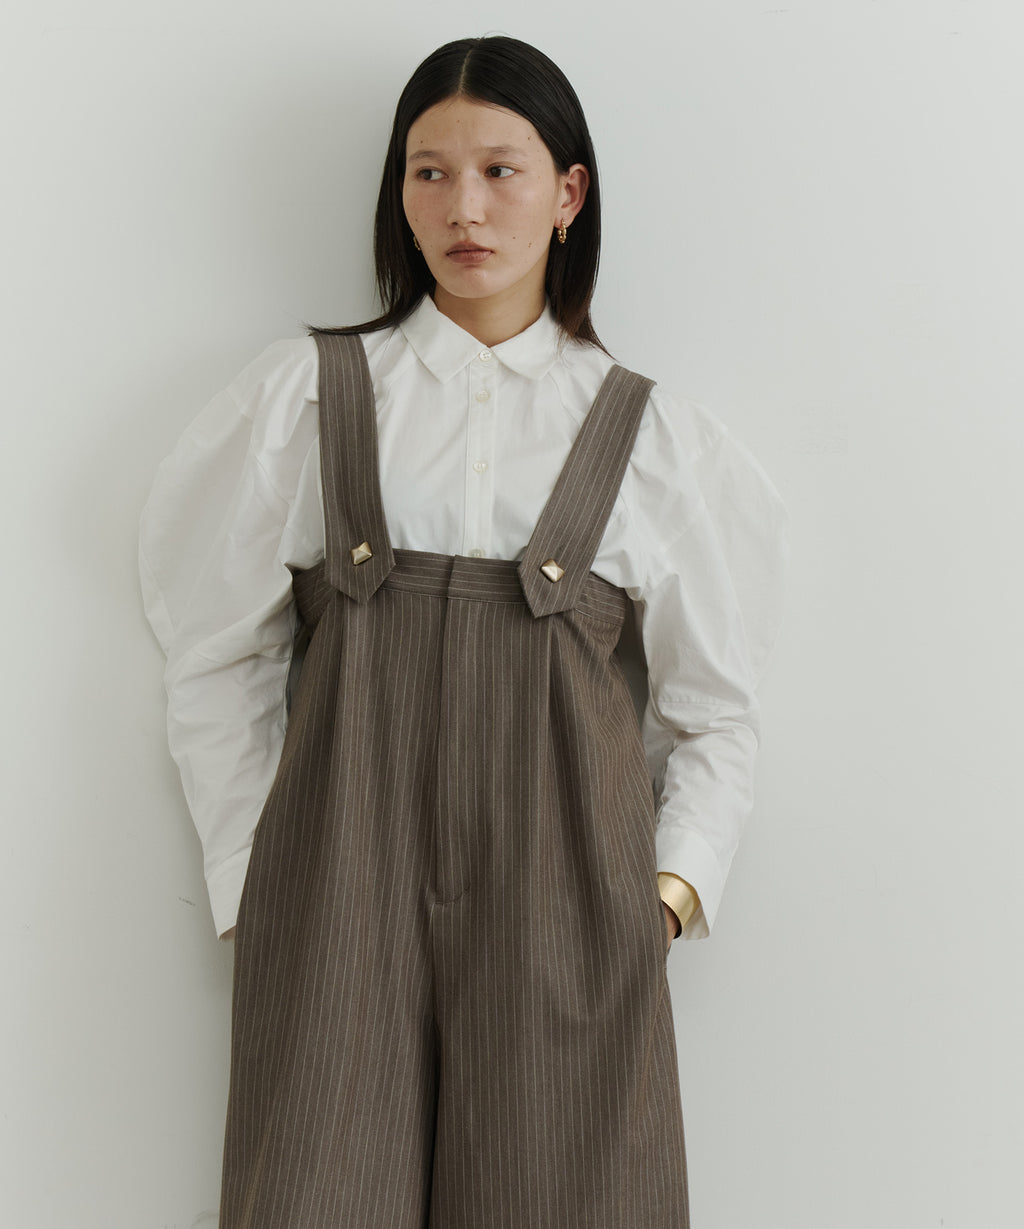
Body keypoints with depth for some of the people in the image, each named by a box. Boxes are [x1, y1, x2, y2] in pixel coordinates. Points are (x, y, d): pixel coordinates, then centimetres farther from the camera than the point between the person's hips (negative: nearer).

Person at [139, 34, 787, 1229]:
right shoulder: (301, 394, 9)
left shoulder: (651, 435, 10)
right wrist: (250, 882, 1)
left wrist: (671, 888, 0)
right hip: (342, 879, 0)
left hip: (560, 897, 1)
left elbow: (712, 708, 13)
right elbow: (219, 665, 8)